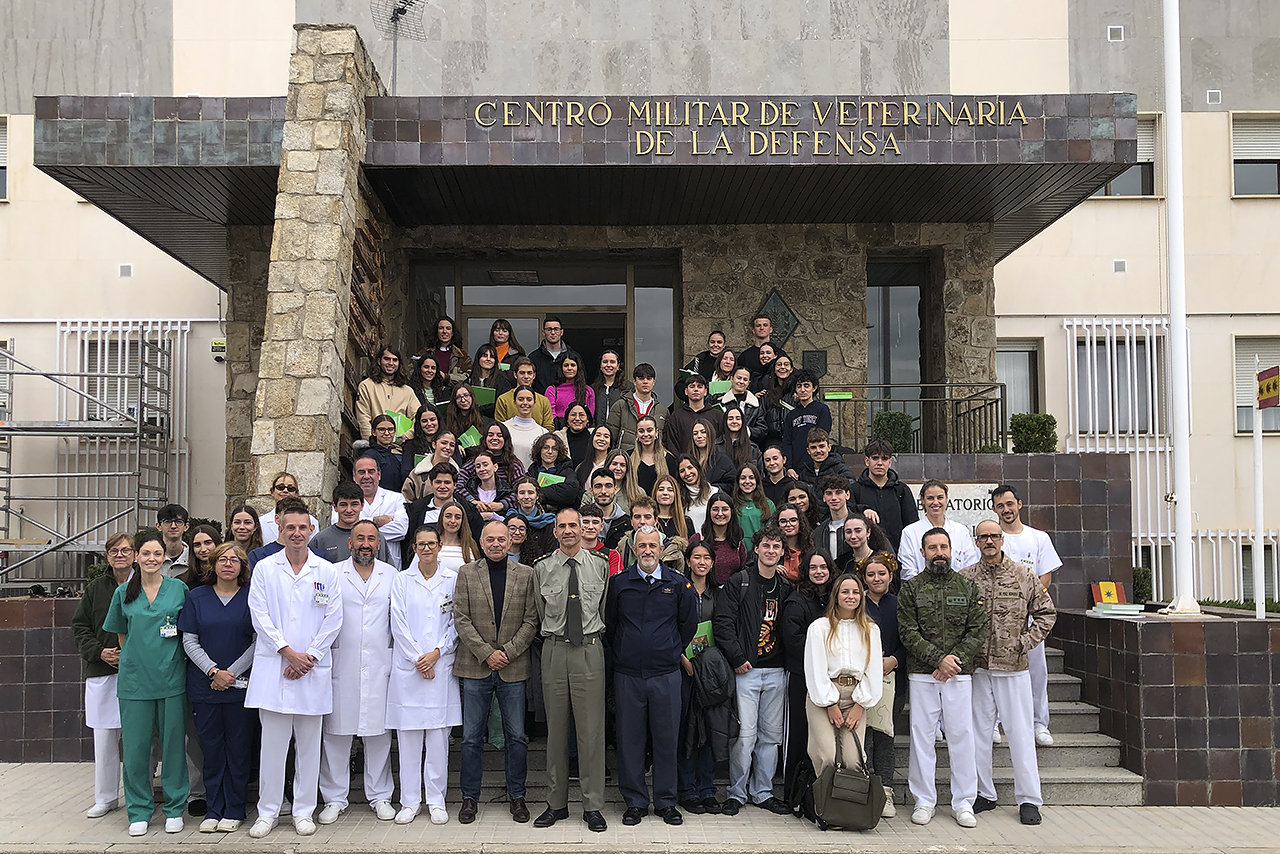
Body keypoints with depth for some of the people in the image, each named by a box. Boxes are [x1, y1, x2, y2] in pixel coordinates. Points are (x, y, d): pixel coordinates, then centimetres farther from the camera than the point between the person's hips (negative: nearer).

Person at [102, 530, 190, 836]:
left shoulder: (179, 589, 2)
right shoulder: (123, 593, 6)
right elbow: (121, 633, 16)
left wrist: (176, 658, 4)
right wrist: (134, 657, 9)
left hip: (171, 677, -1)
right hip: (134, 679, 1)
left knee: (173, 743, 4)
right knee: (135, 746, 3)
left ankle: (174, 808, 16)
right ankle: (139, 811, 17)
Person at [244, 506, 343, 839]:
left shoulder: (326, 571, 5)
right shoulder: (264, 568, 5)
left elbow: (333, 620, 2)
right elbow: (260, 615, -2)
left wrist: (309, 656, -6)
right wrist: (288, 652, -9)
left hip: (313, 670, 1)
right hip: (273, 669, 0)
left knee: (309, 744, 6)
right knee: (272, 743, 2)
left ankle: (304, 811, 16)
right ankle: (268, 811, 13)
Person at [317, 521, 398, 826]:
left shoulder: (391, 575, 10)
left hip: (380, 665, 1)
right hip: (341, 665, -1)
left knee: (379, 732, 5)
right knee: (336, 731, 2)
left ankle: (379, 796, 16)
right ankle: (335, 798, 14)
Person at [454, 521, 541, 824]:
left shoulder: (526, 574, 5)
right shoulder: (467, 573, 4)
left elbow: (531, 620, 1)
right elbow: (461, 619, -1)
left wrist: (507, 652, -9)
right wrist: (486, 652, -10)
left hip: (513, 667, 0)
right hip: (475, 666, 0)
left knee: (516, 737, 6)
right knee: (472, 737, 6)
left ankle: (516, 796, 20)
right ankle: (470, 797, 19)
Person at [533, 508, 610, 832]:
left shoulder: (600, 566, 4)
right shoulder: (542, 568, 5)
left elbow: (605, 610, 12)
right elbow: (541, 613, 13)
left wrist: (592, 632, 7)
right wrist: (554, 633, 8)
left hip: (589, 650, -1)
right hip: (554, 649, 1)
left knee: (591, 729, -1)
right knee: (556, 729, 7)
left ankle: (593, 806, 9)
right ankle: (556, 803, 17)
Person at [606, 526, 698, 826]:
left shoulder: (679, 584, 3)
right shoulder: (618, 582, 3)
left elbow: (688, 623, 12)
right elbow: (608, 623, 10)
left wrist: (673, 653, 11)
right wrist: (618, 656, 8)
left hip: (666, 674, 0)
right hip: (627, 674, 0)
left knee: (667, 738, 5)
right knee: (629, 738, 5)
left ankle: (666, 801, 18)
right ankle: (635, 802, 16)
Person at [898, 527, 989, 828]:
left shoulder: (968, 587, 8)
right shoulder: (911, 588, 4)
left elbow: (978, 631, 2)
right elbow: (908, 633, -3)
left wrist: (955, 660, -10)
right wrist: (939, 659, -13)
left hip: (959, 675, 1)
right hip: (922, 674, -1)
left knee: (962, 736, 3)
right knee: (922, 736, 3)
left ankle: (964, 803, 14)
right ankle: (924, 801, 13)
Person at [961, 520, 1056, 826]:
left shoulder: (1024, 576, 2)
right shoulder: (964, 578, 3)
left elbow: (1046, 613, 7)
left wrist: (1025, 642, -3)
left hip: (1013, 666, -1)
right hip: (977, 667, 1)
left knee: (1020, 732, 2)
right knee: (977, 731, 7)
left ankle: (1029, 800, 11)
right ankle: (984, 794, 20)